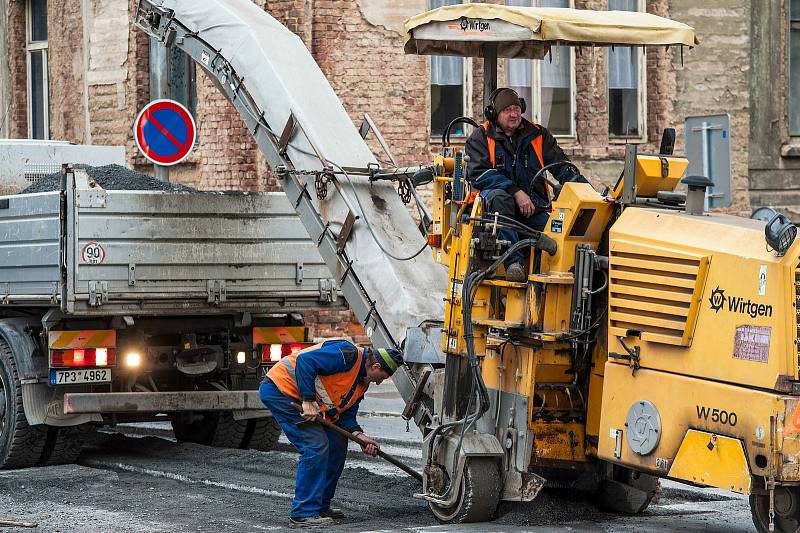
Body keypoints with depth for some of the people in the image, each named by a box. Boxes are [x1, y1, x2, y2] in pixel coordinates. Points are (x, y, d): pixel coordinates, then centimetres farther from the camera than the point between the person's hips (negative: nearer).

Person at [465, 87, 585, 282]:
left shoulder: (538, 135, 16)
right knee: (499, 198, -39)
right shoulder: (480, 138, 5)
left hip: (533, 207, 2)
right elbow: (478, 174, -9)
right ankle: (513, 262, -44)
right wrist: (516, 192, -21)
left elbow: (561, 166, 14)